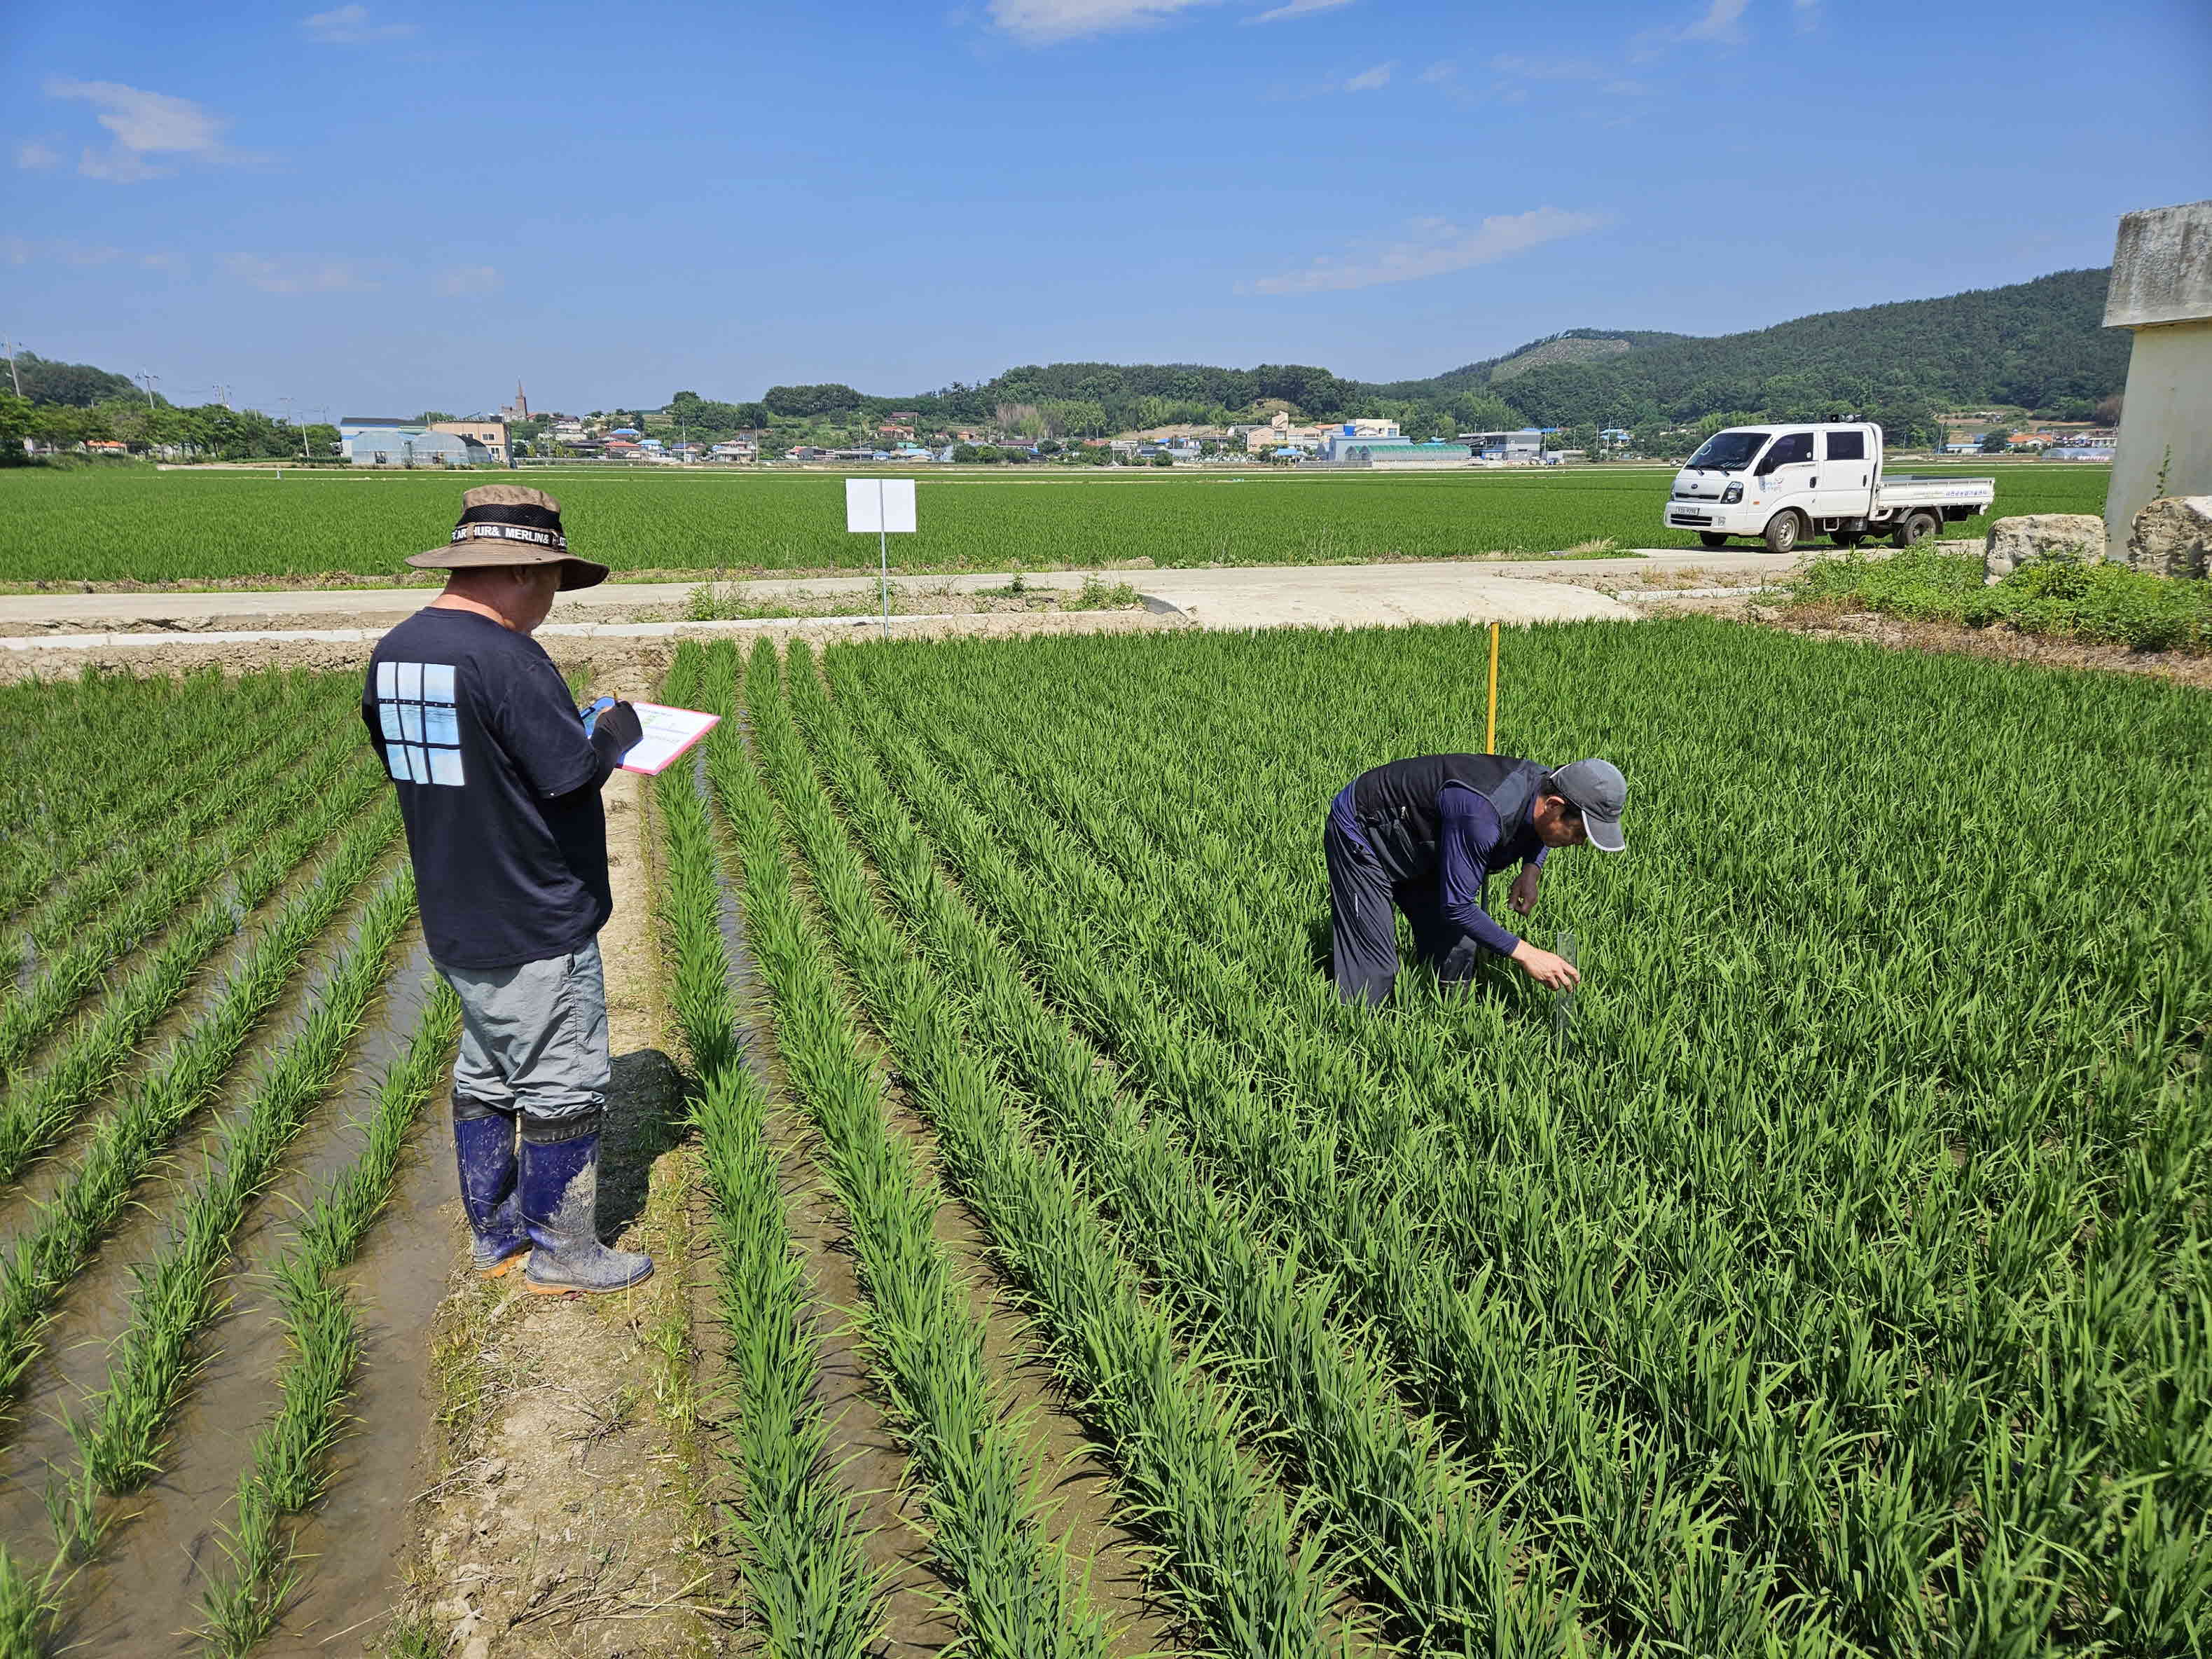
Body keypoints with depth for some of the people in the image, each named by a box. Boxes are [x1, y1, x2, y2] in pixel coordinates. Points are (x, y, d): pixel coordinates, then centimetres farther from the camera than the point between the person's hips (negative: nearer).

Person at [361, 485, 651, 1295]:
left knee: (487, 1076, 20)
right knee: (564, 1085, 5)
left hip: (457, 919, 9)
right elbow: (572, 775, -24)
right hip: (535, 926, -9)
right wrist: (612, 731, -3)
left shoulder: (394, 651, 5)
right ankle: (561, 1252, 19)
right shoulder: (505, 658, -23)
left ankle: (495, 1235, 33)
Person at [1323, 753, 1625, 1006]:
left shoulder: (1542, 783, -13)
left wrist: (1531, 870, -6)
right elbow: (1457, 906, -31)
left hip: (1418, 844, 9)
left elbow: (1538, 835, 15)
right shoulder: (1482, 814, -40)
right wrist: (1524, 954, -27)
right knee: (1373, 972, -13)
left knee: (1457, 949, 2)